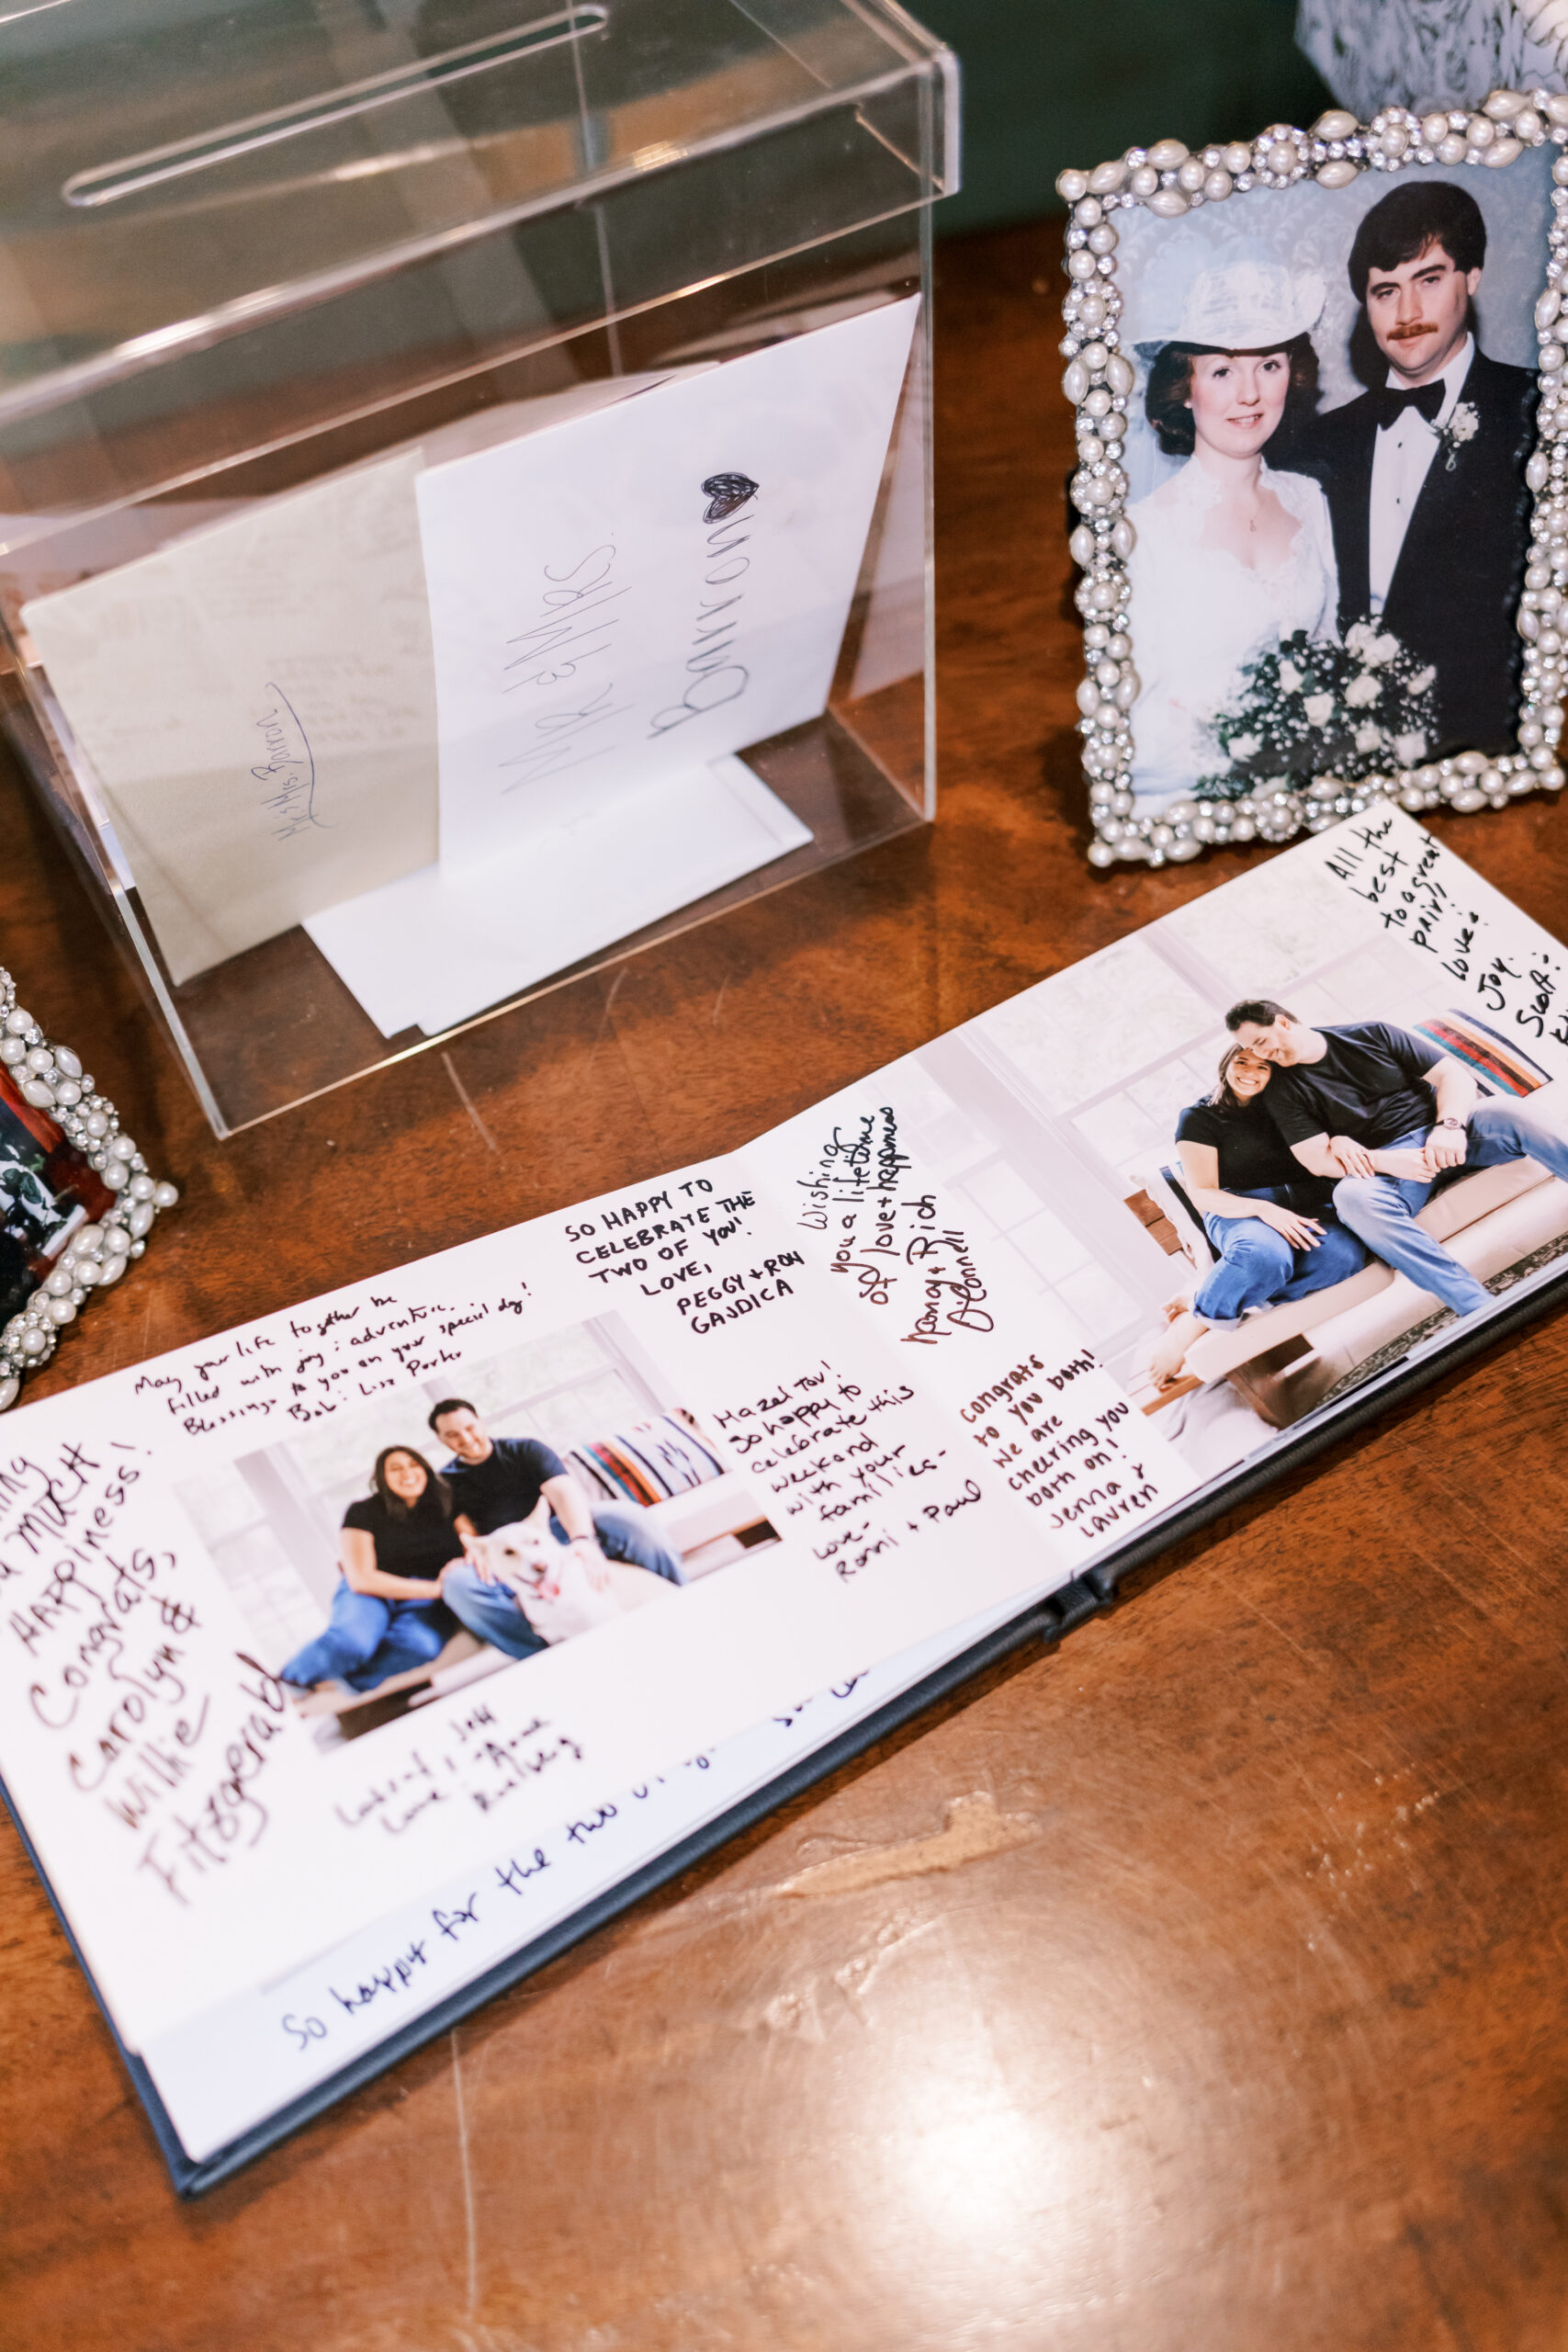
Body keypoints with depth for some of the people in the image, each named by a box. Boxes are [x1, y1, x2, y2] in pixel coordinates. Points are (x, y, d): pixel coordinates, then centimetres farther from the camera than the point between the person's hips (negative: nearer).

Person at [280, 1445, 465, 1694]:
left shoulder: (446, 1504, 11)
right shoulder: (364, 1512, 3)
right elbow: (361, 1579, -7)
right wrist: (433, 1588, -14)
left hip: (425, 1606, 2)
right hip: (369, 1594, -2)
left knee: (418, 1645, -37)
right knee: (352, 1639, -39)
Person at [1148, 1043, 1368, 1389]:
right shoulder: (1199, 1117, 8)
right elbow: (1202, 1195, -1)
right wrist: (1263, 1209, -18)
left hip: (1304, 1205, 5)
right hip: (1237, 1213, -4)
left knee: (1344, 1254, -33)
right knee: (1266, 1254, -43)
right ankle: (1182, 1332, -29)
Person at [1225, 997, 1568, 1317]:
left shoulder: (1372, 1035, 10)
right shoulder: (1284, 1091, 9)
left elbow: (1453, 1074, 6)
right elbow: (1316, 1159, -1)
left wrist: (1449, 1125, -14)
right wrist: (1386, 1162, -16)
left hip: (1448, 1135, 1)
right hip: (1382, 1163, -1)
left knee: (1507, 1114, -29)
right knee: (1350, 1196, -36)